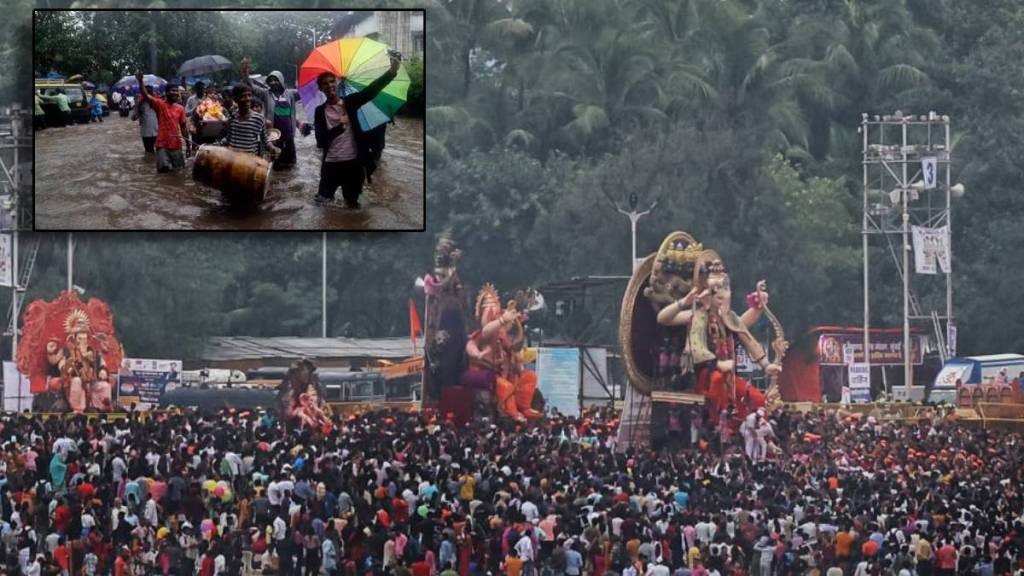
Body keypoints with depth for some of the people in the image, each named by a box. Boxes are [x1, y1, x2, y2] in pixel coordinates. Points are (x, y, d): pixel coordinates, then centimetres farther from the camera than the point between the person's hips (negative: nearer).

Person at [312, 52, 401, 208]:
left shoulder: (349, 102, 2)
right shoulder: (320, 111, 0)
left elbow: (371, 91, -13)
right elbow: (321, 141, -9)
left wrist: (391, 72, -27)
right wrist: (339, 126, -23)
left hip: (353, 161, 0)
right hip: (331, 163, 0)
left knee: (352, 201, 9)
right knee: (323, 199, 2)